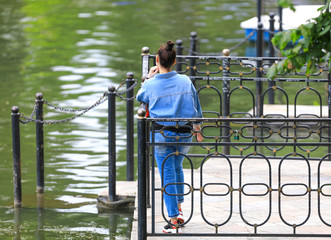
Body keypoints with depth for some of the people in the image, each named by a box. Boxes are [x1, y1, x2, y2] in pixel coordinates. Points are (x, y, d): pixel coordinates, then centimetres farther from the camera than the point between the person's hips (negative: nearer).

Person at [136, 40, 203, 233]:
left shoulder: (151, 84, -9)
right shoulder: (185, 81, -2)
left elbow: (140, 97, 15)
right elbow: (196, 108, 8)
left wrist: (150, 77, 21)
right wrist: (198, 130, 22)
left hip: (162, 134, -3)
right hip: (185, 134, 3)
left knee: (167, 175, 3)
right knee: (177, 168, 26)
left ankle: (174, 221, 1)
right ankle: (179, 210, 33)